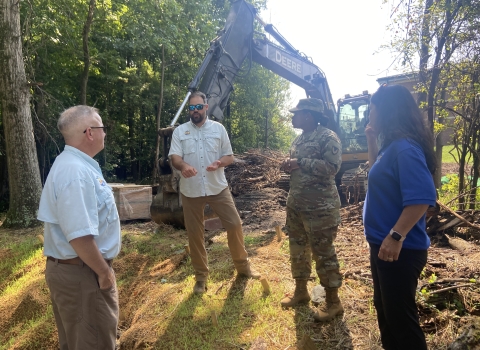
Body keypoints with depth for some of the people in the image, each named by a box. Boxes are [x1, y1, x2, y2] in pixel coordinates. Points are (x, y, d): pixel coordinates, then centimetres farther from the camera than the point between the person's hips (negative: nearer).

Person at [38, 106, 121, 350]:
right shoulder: (76, 172, -26)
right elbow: (80, 236, -31)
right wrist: (104, 272, -18)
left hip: (72, 269, 10)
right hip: (82, 273, -10)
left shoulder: (75, 164, 9)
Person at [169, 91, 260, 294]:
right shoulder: (180, 131, 1)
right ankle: (201, 276, 24)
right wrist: (183, 165, -35)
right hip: (191, 191, 0)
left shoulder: (218, 128, 3)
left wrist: (218, 163, -19)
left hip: (218, 188, 1)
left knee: (234, 225, 2)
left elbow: (229, 156, 4)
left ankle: (243, 266, 25)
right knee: (195, 233, 7)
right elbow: (174, 157, -11)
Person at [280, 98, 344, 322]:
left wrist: (300, 162, -22)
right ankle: (300, 291, 34)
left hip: (320, 207, -9)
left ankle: (333, 301, 16)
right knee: (297, 249, 17)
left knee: (323, 253, 0)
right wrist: (288, 166, 0)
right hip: (296, 204, 9)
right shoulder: (299, 139, 15)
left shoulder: (328, 137, -12)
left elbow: (332, 167, -22)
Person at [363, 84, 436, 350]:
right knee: (384, 309, 24)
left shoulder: (405, 148, -21)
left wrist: (396, 236, -30)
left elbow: (422, 197, -27)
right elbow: (377, 172, 24)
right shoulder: (391, 145, 9)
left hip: (399, 249, -10)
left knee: (400, 316, 4)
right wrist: (372, 140, 13)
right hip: (382, 245, 10)